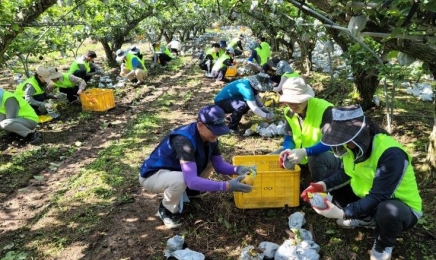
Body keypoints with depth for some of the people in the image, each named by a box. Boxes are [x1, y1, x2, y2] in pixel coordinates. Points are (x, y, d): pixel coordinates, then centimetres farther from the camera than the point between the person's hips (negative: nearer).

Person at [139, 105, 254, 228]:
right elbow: (192, 180, -44)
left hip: (174, 170, 7)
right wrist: (227, 186, -46)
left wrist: (237, 169, -22)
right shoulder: (184, 140, -37)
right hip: (152, 175, -7)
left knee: (210, 161, 0)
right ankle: (167, 209, -5)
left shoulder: (209, 137, -11)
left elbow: (219, 164, -2)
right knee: (181, 180, -37)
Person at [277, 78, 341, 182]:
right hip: (301, 154, 6)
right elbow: (288, 137, 0)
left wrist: (305, 152, -46)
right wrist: (288, 150, -25)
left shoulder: (324, 109, -26)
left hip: (330, 154, -6)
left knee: (315, 159, -41)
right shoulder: (289, 111, -5)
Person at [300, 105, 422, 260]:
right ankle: (366, 219, 13)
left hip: (401, 208, -7)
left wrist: (342, 213, -42)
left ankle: (383, 246, -7)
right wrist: (323, 185, -14)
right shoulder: (355, 145, -11)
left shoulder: (391, 154, -33)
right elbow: (346, 172, 4)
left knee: (387, 211, -40)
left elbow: (378, 197, -33)